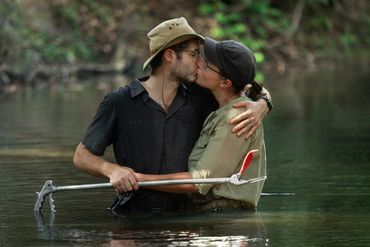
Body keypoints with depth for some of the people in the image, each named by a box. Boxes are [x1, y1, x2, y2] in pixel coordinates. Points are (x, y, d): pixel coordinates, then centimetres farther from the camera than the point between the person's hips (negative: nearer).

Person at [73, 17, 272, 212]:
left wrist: (259, 107, -5)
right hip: (133, 218, -3)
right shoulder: (119, 102, 0)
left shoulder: (198, 98, 9)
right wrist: (112, 170, -17)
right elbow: (82, 155, 4)